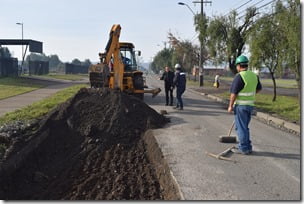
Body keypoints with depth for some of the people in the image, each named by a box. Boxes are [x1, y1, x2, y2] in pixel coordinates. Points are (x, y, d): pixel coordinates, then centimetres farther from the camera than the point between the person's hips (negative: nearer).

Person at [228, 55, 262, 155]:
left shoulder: (239, 76, -16)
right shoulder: (254, 75, 8)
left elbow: (234, 93, -18)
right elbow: (259, 88, 23)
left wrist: (230, 106, -11)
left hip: (241, 105, -8)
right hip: (250, 104, 8)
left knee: (241, 127, 1)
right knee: (244, 127, 17)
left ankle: (243, 148, 5)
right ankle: (247, 147, 22)